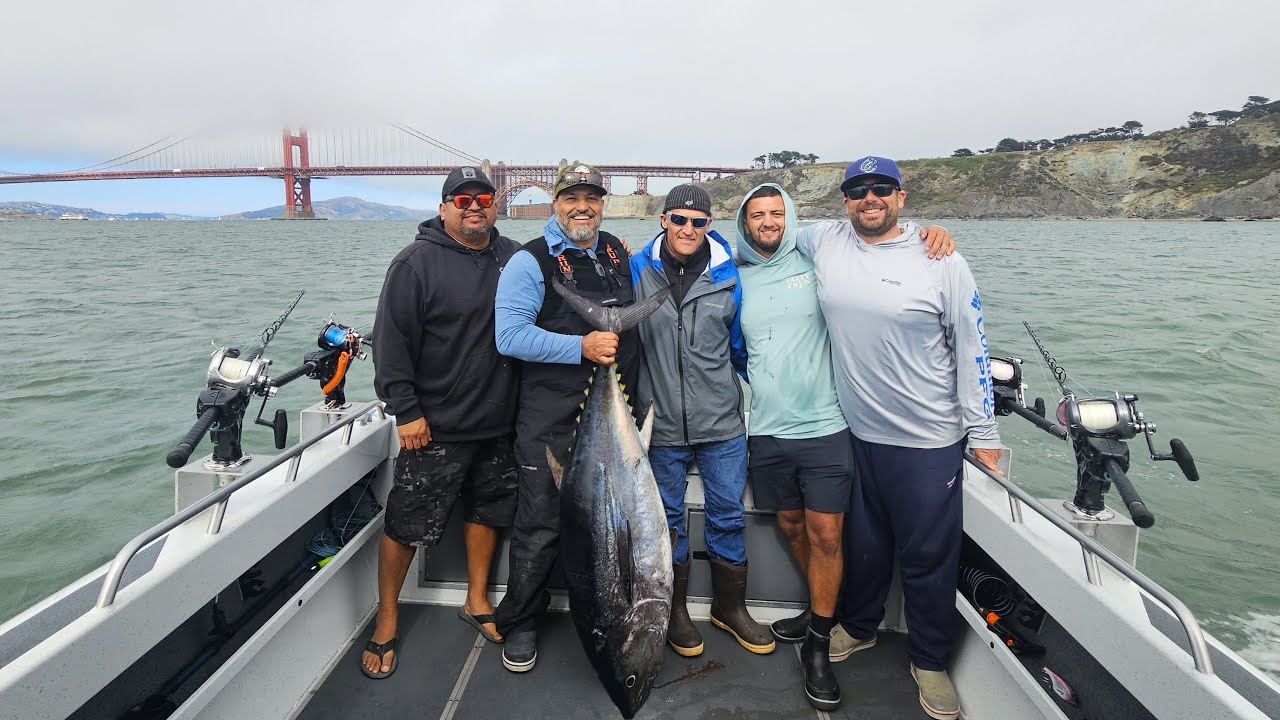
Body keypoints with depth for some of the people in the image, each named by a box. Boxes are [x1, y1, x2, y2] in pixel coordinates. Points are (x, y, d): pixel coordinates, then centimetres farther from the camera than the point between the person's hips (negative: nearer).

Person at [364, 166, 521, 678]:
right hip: (435, 426, -5)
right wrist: (406, 410, -14)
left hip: (498, 423, 5)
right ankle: (386, 621, 23)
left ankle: (477, 601, 36)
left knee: (488, 510, 17)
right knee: (406, 525, 4)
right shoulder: (418, 262, -9)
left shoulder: (513, 257, 5)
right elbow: (392, 339, -12)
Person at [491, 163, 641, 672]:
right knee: (541, 528, 2)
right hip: (551, 422, -5)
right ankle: (520, 625, 23)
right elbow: (510, 335, -18)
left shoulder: (618, 252, 10)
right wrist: (581, 347, -23)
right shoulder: (530, 261, -8)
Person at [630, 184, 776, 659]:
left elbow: (741, 344, 11)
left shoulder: (728, 276, 1)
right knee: (668, 518, 13)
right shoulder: (637, 271, -1)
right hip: (661, 425, -1)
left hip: (722, 423, 1)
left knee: (728, 516, 11)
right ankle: (675, 609, 31)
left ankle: (730, 606, 31)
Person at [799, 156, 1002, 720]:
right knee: (863, 542, 20)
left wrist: (983, 433, -5)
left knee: (929, 556, 9)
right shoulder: (824, 243, 0)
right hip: (856, 433, 3)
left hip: (930, 441, -3)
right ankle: (857, 627, 44)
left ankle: (929, 662, 30)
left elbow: (971, 347, -5)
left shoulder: (941, 260, -7)